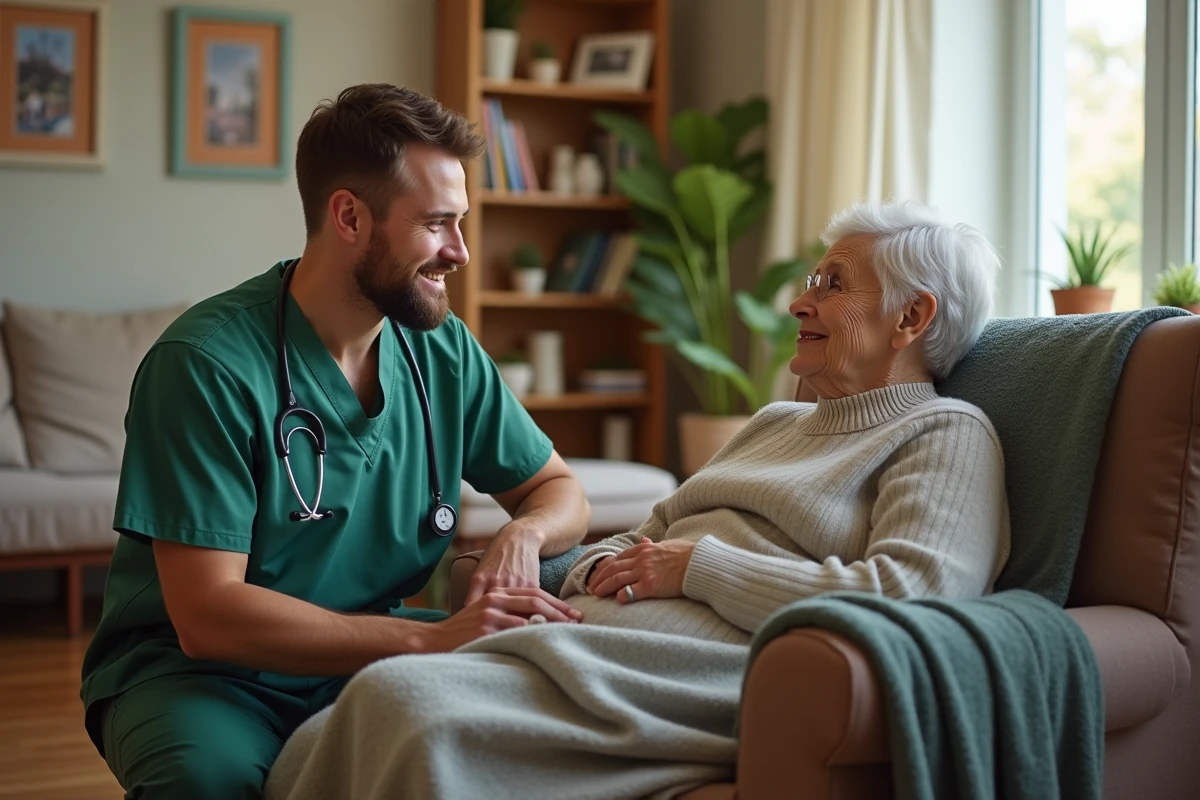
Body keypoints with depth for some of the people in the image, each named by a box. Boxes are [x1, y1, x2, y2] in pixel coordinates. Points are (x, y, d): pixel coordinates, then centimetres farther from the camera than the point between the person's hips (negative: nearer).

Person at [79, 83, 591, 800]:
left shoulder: (443, 350, 0)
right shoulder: (208, 363, -19)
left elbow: (560, 490, 11)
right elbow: (206, 614, -24)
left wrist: (523, 535, -15)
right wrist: (432, 639, -30)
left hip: (366, 657, 5)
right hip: (196, 667, -5)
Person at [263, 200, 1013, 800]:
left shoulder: (949, 434, 7)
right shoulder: (776, 422, 32)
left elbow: (903, 599, -12)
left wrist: (702, 567, -9)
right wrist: (605, 568, 5)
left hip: (700, 672, -8)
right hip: (599, 633, 8)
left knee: (403, 702, -31)